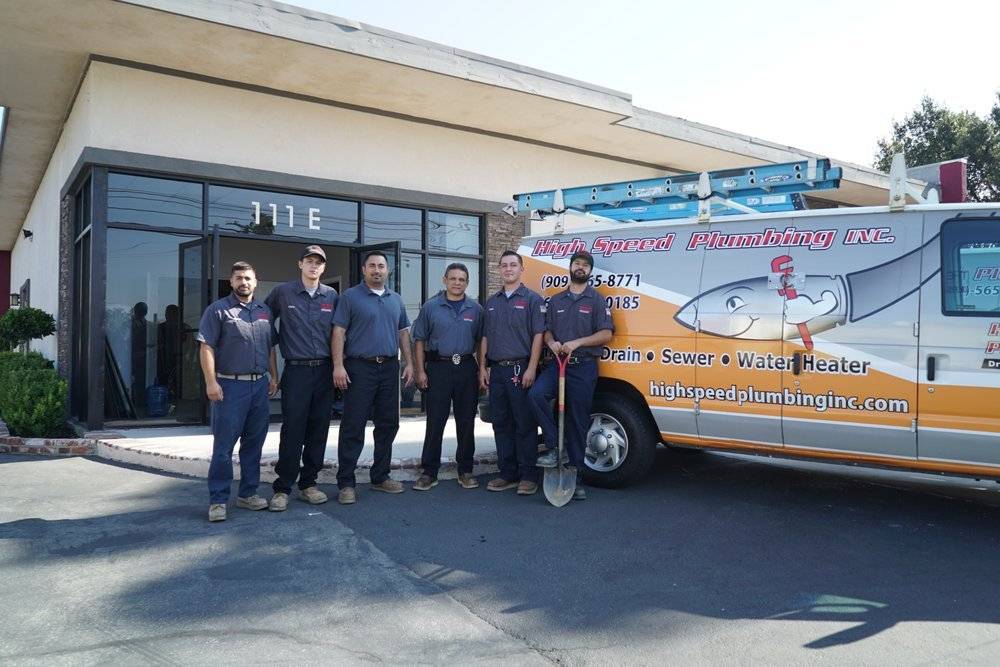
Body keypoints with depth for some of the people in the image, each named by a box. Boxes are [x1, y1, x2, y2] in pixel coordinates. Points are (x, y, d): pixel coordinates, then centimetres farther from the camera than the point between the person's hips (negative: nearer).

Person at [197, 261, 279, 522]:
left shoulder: (265, 312, 14)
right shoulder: (218, 310, -3)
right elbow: (207, 348, -8)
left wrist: (274, 377, 12)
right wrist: (211, 382, -15)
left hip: (260, 384, 6)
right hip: (230, 386, -5)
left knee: (253, 443, 11)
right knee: (224, 445, -3)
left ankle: (248, 494, 22)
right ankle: (218, 500, 4)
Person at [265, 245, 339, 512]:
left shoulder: (331, 296, 8)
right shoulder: (282, 292, 1)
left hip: (324, 370, 3)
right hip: (296, 370, -3)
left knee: (318, 431, 7)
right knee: (292, 431, -5)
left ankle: (308, 483, 19)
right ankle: (282, 488, 5)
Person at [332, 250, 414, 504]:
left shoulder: (396, 300, 14)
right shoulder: (350, 297, -1)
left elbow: (403, 333, 18)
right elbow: (339, 332, -7)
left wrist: (409, 363, 9)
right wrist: (338, 366, -15)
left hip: (389, 368, 6)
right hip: (360, 367, -5)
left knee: (388, 424, 10)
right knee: (353, 427, -4)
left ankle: (381, 477, 22)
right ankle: (346, 483, 3)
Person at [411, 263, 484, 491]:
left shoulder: (475, 309, 8)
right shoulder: (431, 307, 3)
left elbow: (481, 342, 11)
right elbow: (420, 340, 5)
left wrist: (481, 370, 4)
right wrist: (421, 371, -3)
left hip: (466, 369, 2)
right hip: (438, 367, -2)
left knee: (466, 422, 6)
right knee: (435, 422, -1)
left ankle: (465, 471, 17)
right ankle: (429, 472, 7)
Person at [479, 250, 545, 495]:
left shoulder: (532, 300, -1)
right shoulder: (492, 302, 16)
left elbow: (538, 336, -7)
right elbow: (485, 337, 17)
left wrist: (531, 369, -15)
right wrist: (483, 368, 9)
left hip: (521, 370, -6)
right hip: (496, 370, 6)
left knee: (525, 425, -2)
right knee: (501, 424, 9)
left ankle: (528, 477, 5)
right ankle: (507, 475, 17)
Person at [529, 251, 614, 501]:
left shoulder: (596, 300, 5)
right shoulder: (556, 301, 16)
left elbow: (606, 334, -3)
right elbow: (547, 330, 18)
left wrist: (577, 343, -15)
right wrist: (552, 343, -6)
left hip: (584, 367, -3)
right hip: (557, 363, 3)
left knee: (578, 420, 0)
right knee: (536, 394, -25)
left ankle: (576, 478, 9)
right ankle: (555, 447, -11)